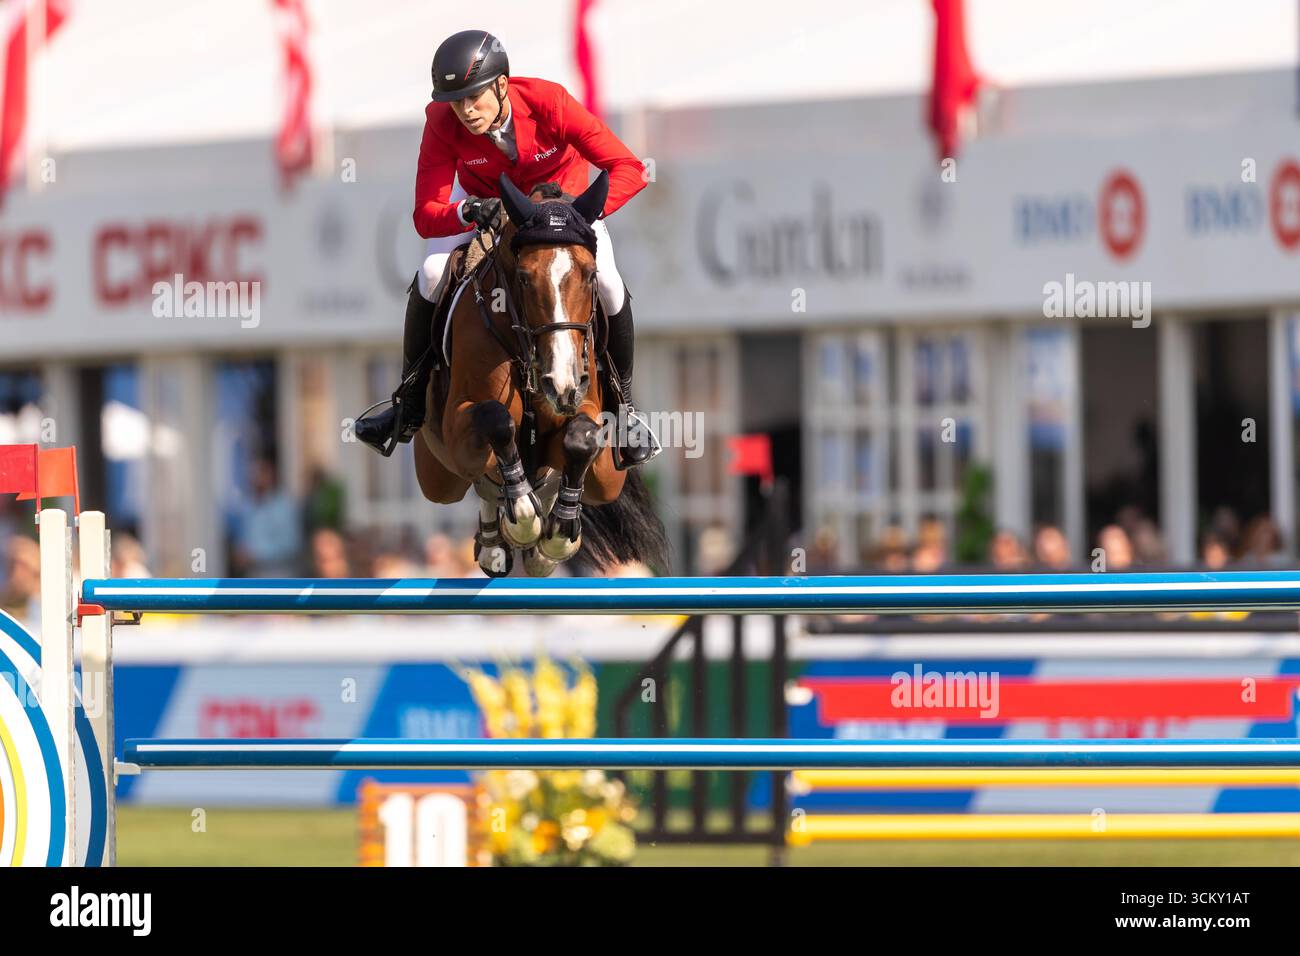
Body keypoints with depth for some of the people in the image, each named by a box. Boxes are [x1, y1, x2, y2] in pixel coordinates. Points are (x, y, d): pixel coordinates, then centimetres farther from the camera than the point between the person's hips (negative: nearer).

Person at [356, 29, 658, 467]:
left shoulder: (549, 103, -38)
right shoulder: (443, 123, -32)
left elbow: (628, 169, -40)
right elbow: (426, 216, -32)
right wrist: (468, 213, -54)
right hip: (481, 197, 1)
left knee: (607, 284, -21)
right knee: (431, 278, -20)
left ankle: (624, 409, 3)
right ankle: (409, 407, 2)